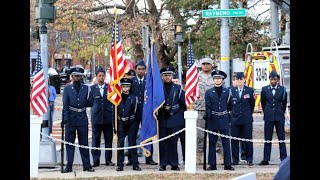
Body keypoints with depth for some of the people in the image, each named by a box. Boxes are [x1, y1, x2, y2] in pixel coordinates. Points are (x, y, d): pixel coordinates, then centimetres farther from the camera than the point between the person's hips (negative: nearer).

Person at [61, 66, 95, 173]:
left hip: (82, 117, 1)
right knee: (69, 142, 2)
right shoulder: (67, 89, 3)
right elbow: (65, 105, -2)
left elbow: (90, 103, 8)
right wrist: (64, 119, -9)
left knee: (84, 143, 6)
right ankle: (69, 166, 7)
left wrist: (83, 104, -5)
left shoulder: (86, 88, 7)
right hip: (71, 117, -1)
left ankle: (87, 165, 10)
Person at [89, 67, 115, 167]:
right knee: (95, 140, 1)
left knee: (108, 139, 5)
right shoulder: (92, 88, 6)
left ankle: (108, 160, 13)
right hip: (96, 117, 0)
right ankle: (96, 161, 7)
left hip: (108, 117, 0)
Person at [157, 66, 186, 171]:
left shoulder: (178, 89, 8)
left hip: (175, 120, 0)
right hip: (162, 120, 1)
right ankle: (163, 164, 3)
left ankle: (174, 164, 4)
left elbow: (184, 105, 9)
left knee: (173, 142, -1)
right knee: (163, 143, -2)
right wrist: (163, 109, -2)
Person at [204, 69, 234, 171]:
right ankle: (212, 165, 8)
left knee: (226, 142, -1)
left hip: (224, 120, 0)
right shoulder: (209, 92, 3)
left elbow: (229, 106, 15)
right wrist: (208, 116, -13)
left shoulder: (227, 92, 6)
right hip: (213, 120, 0)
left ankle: (227, 164, 2)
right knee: (212, 142, 3)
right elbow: (208, 107, -2)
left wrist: (223, 112, 11)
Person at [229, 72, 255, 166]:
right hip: (235, 119, 1)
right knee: (234, 140, 2)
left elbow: (252, 104, 11)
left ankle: (249, 159, 10)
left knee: (248, 139, 0)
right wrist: (232, 113, 9)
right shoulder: (231, 91, 4)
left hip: (247, 119, -1)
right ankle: (235, 160, 10)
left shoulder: (250, 90, 3)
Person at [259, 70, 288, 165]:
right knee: (267, 139, 3)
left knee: (281, 138, 2)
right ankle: (266, 159, 6)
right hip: (268, 117, 1)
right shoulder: (264, 89, 2)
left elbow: (284, 103, 9)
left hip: (279, 117, -1)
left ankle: (284, 159, 6)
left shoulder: (282, 89, -1)